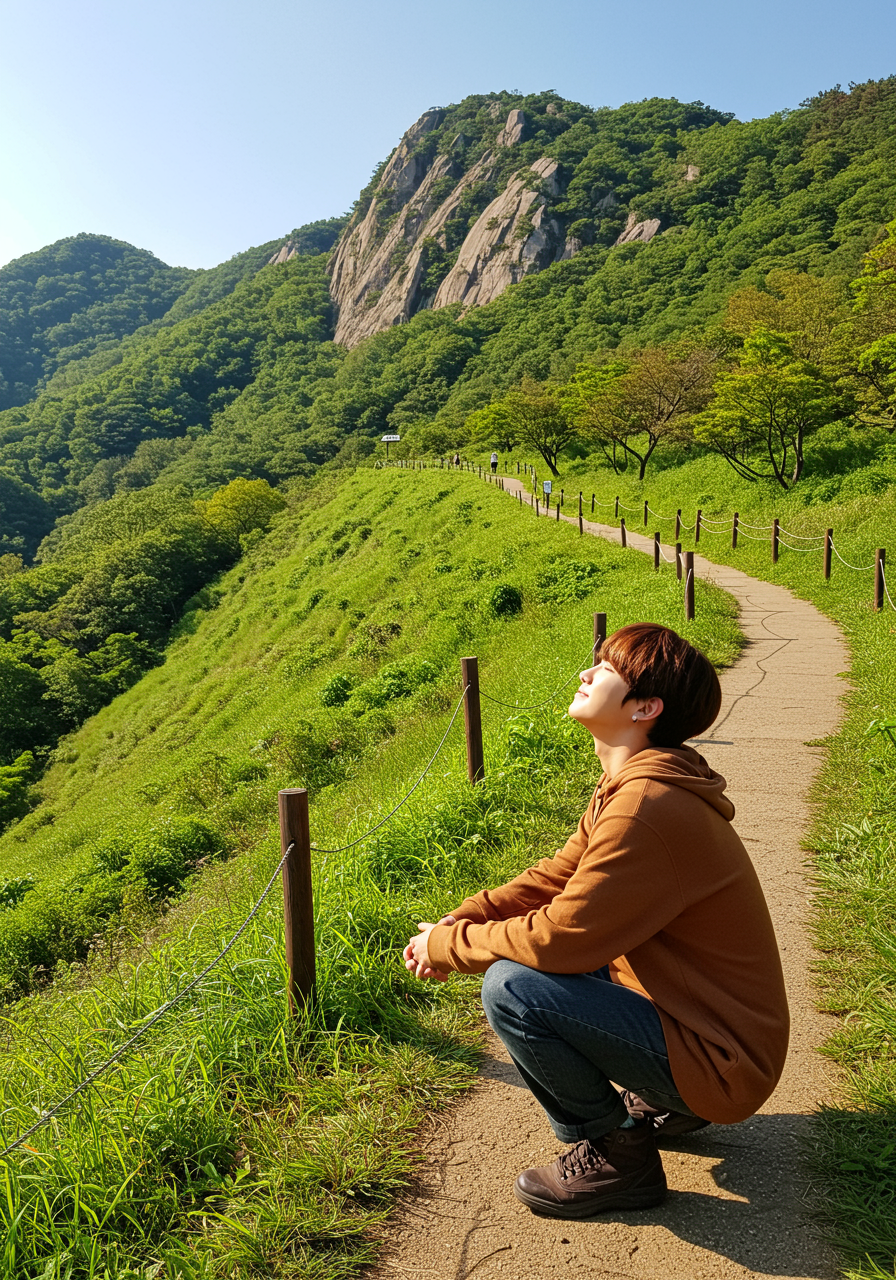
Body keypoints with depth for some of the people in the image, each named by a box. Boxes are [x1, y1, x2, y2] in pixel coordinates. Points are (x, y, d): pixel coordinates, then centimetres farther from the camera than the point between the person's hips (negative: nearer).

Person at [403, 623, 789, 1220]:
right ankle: (664, 1101, 20)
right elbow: (555, 878, 10)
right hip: (694, 1014, 10)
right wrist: (462, 919, -5)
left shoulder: (648, 807, -28)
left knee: (511, 986, -23)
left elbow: (560, 938, -26)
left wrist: (449, 946, -10)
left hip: (720, 1062, -9)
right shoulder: (628, 785, 4)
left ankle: (617, 1156, 1)